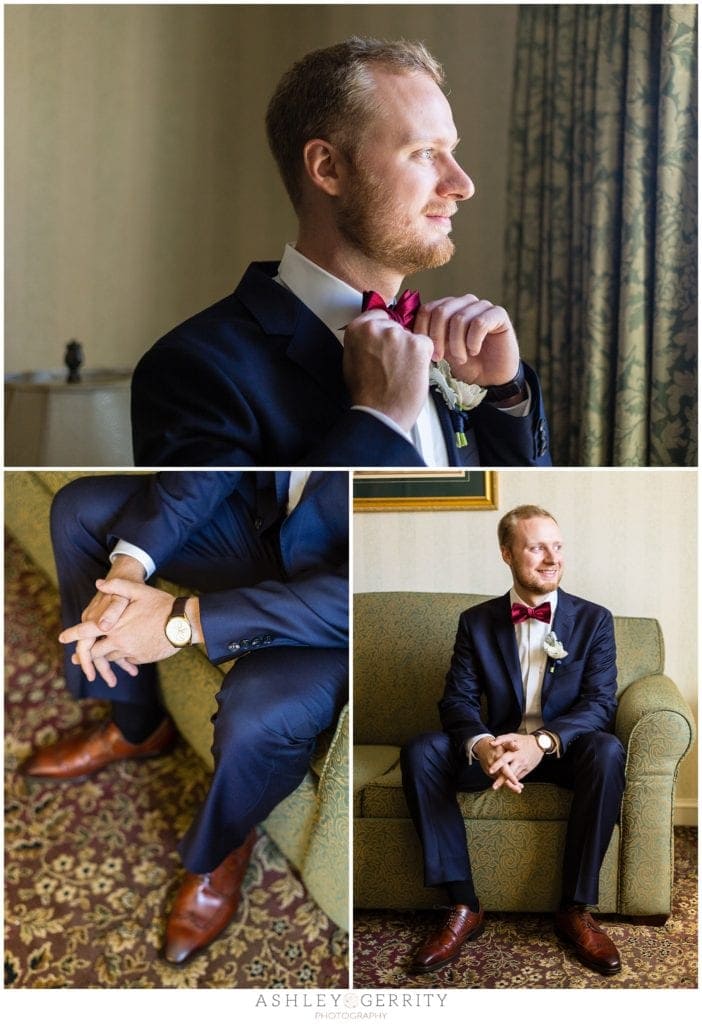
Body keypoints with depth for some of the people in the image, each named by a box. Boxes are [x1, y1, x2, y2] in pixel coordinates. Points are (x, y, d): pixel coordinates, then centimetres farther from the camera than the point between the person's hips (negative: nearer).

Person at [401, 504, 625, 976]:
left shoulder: (594, 619, -1)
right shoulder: (476, 622, 2)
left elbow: (601, 703, -10)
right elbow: (458, 699, -5)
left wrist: (543, 742, -30)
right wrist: (482, 745, -30)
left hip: (564, 750, -1)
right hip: (498, 750, 2)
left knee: (607, 751, -35)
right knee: (421, 752, -24)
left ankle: (577, 909, -22)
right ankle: (464, 906, -20)